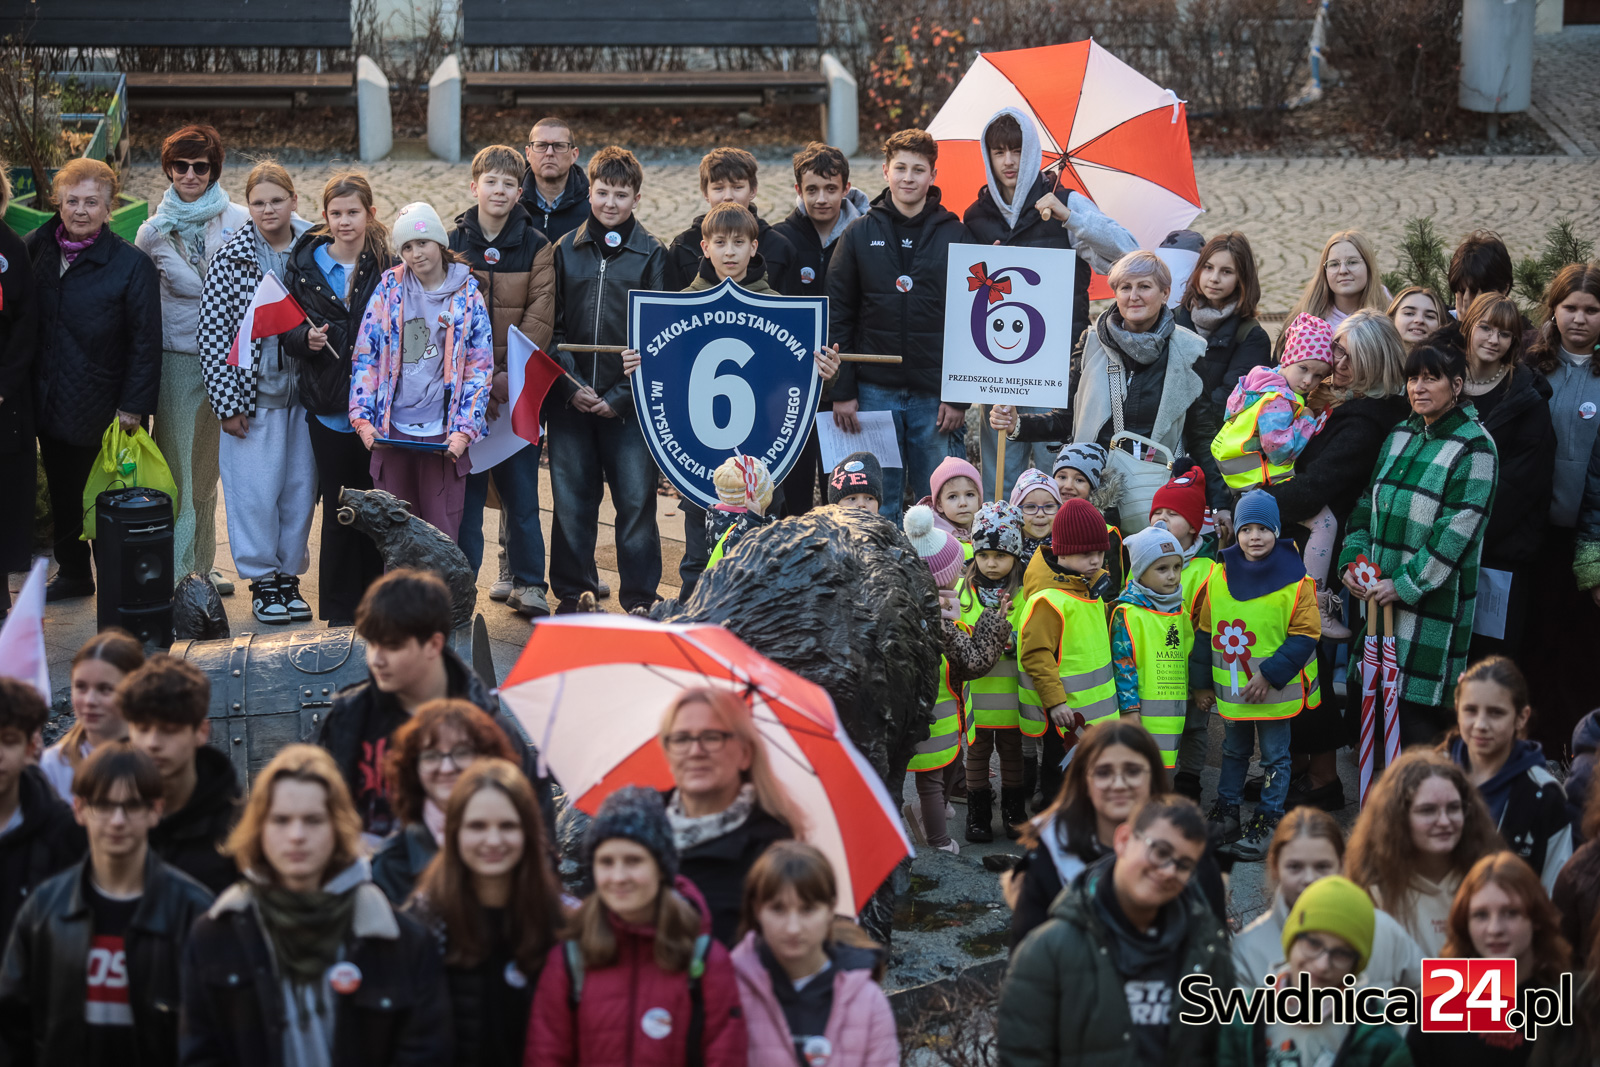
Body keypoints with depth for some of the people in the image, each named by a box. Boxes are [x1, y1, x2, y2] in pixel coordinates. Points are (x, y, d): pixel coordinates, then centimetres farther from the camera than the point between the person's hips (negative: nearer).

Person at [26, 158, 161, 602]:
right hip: (49, 406, 5)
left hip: (101, 412, -5)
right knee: (62, 495, 18)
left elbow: (146, 344, -11)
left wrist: (132, 410, -14)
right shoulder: (37, 249, 3)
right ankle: (73, 575, 35)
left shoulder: (132, 264, -11)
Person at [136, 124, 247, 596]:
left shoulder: (239, 221, 2)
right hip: (176, 357, -1)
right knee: (177, 465, -3)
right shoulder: (153, 231, 3)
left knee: (207, 468, 12)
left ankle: (202, 565, 22)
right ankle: (175, 570, 1)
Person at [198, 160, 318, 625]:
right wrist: (226, 403, -8)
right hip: (252, 393, -3)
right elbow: (212, 334, -5)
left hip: (304, 392, 3)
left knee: (301, 486, 7)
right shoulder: (231, 258, -6)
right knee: (256, 488, -2)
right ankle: (262, 578, 13)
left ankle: (289, 573, 21)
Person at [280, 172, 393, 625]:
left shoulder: (389, 267, 2)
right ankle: (338, 615, 12)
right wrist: (305, 338, -13)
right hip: (328, 406, 0)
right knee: (338, 510, 3)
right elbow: (285, 334, 9)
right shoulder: (303, 265, 5)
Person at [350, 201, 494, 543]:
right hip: (391, 432, 2)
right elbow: (365, 354, 6)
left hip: (443, 436, -2)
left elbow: (480, 367, 2)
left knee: (442, 534, -1)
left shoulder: (467, 296, 1)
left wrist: (464, 430, -7)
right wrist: (362, 418, -3)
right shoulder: (389, 288, 5)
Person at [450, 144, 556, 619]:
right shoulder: (453, 244, 4)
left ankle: (525, 580, 14)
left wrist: (506, 378, -15)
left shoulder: (537, 247, 2)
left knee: (520, 485, 4)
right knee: (465, 484, 1)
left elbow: (540, 318, -4)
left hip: (519, 386, 0)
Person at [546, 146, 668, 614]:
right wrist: (571, 385, -6)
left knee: (636, 501, -2)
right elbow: (552, 326, 7)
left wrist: (622, 395, -9)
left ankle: (640, 599, 8)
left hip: (629, 402, -2)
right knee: (571, 501, 5)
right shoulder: (566, 250, 8)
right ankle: (572, 594, 17)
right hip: (571, 399, 2)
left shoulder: (652, 254, 3)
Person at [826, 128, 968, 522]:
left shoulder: (954, 236, 3)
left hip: (934, 393, -1)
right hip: (875, 390, 1)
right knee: (879, 507, 4)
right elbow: (837, 316, 6)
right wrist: (842, 390, -1)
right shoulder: (859, 235, 5)